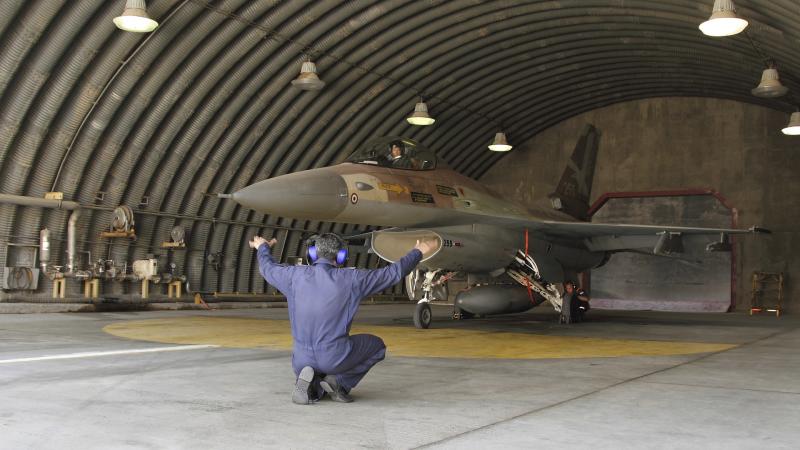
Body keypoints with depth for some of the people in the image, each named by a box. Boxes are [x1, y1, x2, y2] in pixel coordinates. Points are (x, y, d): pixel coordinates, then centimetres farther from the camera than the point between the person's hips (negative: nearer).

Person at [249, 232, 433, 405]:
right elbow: (393, 273, 2)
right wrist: (417, 252, 19)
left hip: (302, 359, 4)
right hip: (335, 357, -4)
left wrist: (263, 247, 42)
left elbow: (267, 268, 20)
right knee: (377, 345, 24)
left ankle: (312, 384, -3)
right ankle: (339, 381, 3)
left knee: (316, 391, 36)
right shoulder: (351, 279, -8)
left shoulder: (296, 275, -1)